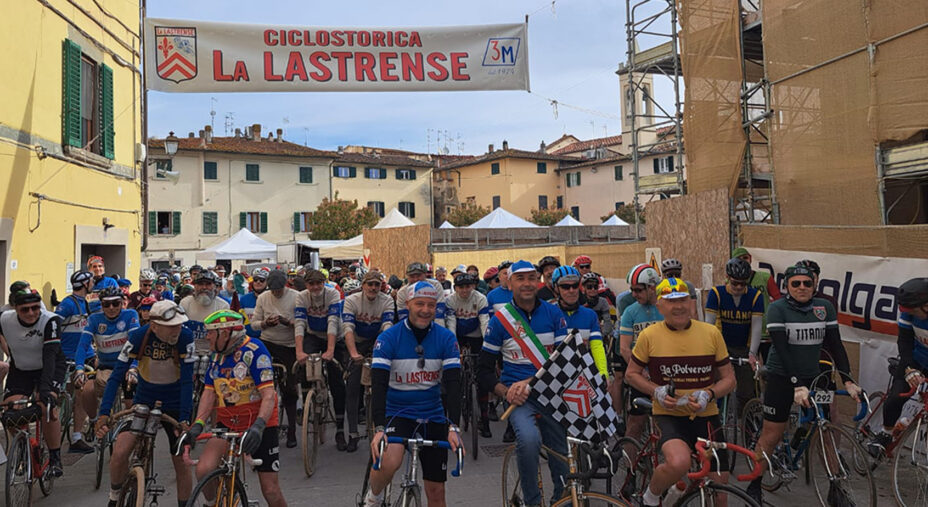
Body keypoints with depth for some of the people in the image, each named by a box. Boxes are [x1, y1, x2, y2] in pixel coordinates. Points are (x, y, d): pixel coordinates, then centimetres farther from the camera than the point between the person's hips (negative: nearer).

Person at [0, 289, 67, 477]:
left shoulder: (51, 320, -28)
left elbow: (50, 354, -37)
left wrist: (45, 387, -45)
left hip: (50, 367, -4)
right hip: (20, 370, 4)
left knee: (47, 407, -25)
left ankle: (55, 458, -11)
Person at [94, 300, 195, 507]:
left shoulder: (185, 337, -24)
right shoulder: (138, 337, -21)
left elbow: (187, 381, -22)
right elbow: (117, 375, -19)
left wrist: (184, 419, -27)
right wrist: (104, 413, -28)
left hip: (175, 405, -1)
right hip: (143, 401, 1)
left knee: (181, 463, 2)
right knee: (119, 453, -11)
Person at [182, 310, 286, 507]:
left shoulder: (254, 350, -15)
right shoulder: (217, 355, 6)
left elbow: (268, 394, -22)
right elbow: (209, 393, 3)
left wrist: (259, 426, -35)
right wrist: (198, 424, -12)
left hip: (260, 425, -5)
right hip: (227, 424, 5)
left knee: (270, 490, -3)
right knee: (204, 470, -20)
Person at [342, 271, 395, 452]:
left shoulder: (387, 301, -14)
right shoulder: (351, 300, -19)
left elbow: (387, 326, -27)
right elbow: (348, 328, -31)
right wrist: (353, 353, -46)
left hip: (376, 341, 2)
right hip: (356, 343, -1)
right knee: (352, 387, -7)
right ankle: (353, 434, 1)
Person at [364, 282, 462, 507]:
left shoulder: (446, 339, -6)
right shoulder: (388, 338, -11)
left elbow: (453, 383, -12)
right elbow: (378, 384, -18)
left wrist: (453, 426, -24)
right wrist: (379, 428, -30)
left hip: (433, 415, 3)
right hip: (397, 412, -2)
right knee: (390, 461, -31)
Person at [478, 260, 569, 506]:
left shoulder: (553, 313, 3)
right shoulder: (500, 318, -1)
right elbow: (484, 369, 3)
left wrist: (529, 382, -15)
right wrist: (505, 392, -15)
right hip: (518, 394, -2)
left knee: (560, 451, 4)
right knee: (529, 439, -29)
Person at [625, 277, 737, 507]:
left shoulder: (711, 333, -1)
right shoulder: (649, 335, -6)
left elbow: (729, 378, 6)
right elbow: (631, 373, 5)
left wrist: (709, 395, -14)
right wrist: (656, 391, -12)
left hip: (706, 416, 4)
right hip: (669, 416, -3)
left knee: (719, 485, 8)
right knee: (678, 462, -32)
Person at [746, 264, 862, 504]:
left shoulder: (825, 307, 1)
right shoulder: (777, 308, -12)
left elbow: (835, 345, 0)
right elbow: (781, 349, -20)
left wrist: (848, 381, -10)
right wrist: (797, 385, -28)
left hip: (813, 377, 4)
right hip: (782, 378, -4)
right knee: (770, 437, 2)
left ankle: (836, 489, 14)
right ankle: (754, 486, 17)